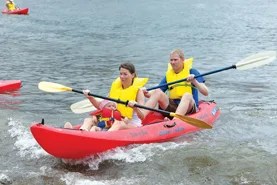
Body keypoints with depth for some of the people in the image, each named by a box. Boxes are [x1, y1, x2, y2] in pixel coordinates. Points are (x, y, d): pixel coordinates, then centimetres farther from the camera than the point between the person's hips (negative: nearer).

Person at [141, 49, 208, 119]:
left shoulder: (192, 72, 1)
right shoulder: (168, 74, 12)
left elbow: (206, 93, -8)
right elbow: (157, 91, 6)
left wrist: (194, 81, -25)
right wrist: (146, 93, -15)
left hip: (189, 107, -3)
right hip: (172, 107, 4)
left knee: (187, 95, -34)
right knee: (157, 92, -18)